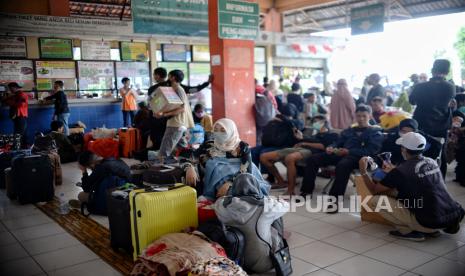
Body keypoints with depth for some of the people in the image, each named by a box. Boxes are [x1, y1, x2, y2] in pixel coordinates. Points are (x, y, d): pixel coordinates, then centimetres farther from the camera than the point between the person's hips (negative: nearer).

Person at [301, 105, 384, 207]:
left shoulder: (375, 132, 9)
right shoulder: (349, 130, 29)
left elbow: (371, 151, -7)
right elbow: (338, 143, 24)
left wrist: (348, 151, -17)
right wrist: (331, 147, -3)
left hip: (358, 157, -6)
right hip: (341, 154, 7)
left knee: (342, 165, -41)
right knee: (312, 159, -12)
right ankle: (306, 192, -11)